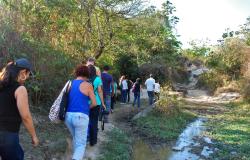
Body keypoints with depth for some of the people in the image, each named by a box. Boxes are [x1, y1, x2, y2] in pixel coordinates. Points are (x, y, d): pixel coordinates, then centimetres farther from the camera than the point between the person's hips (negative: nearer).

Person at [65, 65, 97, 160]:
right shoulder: (88, 85, -4)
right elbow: (94, 103, -2)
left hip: (68, 116, 5)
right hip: (81, 117, -5)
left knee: (76, 139, 27)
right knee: (81, 144, 1)